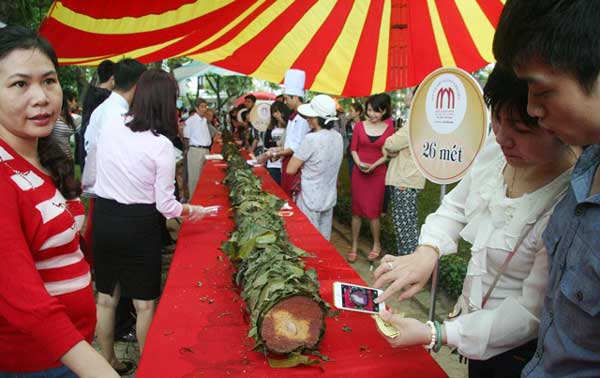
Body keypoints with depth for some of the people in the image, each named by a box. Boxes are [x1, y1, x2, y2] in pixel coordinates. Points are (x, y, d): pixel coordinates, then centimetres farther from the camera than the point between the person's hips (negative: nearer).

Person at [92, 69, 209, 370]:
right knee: (144, 302, 12)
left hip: (103, 217, 5)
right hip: (138, 225, -5)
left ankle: (107, 362, 37)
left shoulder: (109, 130, -2)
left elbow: (96, 177, 11)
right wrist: (190, 210, 3)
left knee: (105, 296, 19)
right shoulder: (161, 145, -17)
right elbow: (165, 205, -12)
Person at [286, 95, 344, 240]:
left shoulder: (311, 139, -20)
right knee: (324, 240, 15)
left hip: (311, 200, -7)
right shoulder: (338, 137, 2)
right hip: (329, 198, 7)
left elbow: (291, 169, -14)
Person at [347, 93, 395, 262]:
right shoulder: (359, 126, 1)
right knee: (357, 210, 5)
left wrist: (373, 165, -13)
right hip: (359, 172, 2)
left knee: (373, 211, 3)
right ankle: (354, 247, 15)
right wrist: (359, 163, -14)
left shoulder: (389, 129, -2)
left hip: (378, 173, -1)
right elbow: (353, 148, 4)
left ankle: (376, 244, 23)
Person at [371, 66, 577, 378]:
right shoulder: (496, 148, -13)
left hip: (521, 352, -5)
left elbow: (532, 312, -26)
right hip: (476, 319, 6)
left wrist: (434, 335, -29)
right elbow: (457, 206, 3)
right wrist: (426, 252, -17)